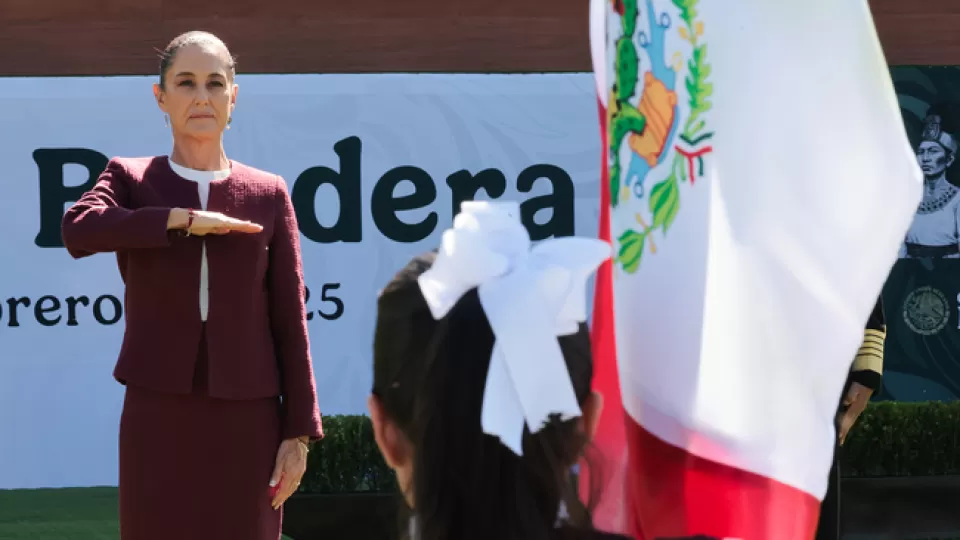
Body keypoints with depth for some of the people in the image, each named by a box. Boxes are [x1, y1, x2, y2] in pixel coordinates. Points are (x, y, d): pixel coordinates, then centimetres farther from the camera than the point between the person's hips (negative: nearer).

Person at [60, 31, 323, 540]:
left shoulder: (268, 195, 6)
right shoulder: (130, 179, 5)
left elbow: (289, 320, 4)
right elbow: (78, 229, -18)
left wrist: (299, 433, -2)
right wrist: (185, 220, -20)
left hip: (246, 415, 1)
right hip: (159, 410, 0)